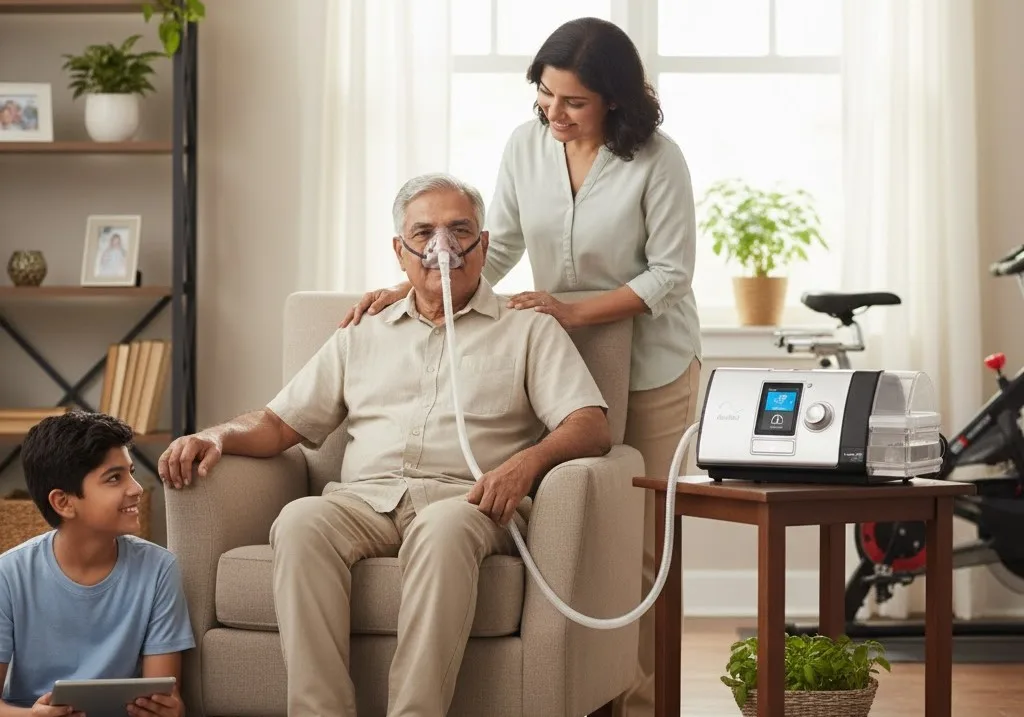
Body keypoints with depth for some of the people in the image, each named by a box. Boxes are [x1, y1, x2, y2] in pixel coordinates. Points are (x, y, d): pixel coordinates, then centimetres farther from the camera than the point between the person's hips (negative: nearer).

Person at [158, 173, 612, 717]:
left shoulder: (530, 333, 19)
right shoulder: (361, 340, 29)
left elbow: (591, 427, 5)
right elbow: (281, 423, 23)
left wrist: (527, 461, -17)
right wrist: (217, 437, 0)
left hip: (463, 498, -2)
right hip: (364, 499, 3)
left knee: (443, 528, -39)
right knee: (301, 521, -32)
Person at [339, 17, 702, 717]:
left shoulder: (656, 160, -15)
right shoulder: (528, 145, -3)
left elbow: (670, 273, -14)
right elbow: (496, 249, 4)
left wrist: (576, 313, -24)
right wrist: (412, 289, -9)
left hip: (651, 370, -3)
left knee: (639, 542, 1)